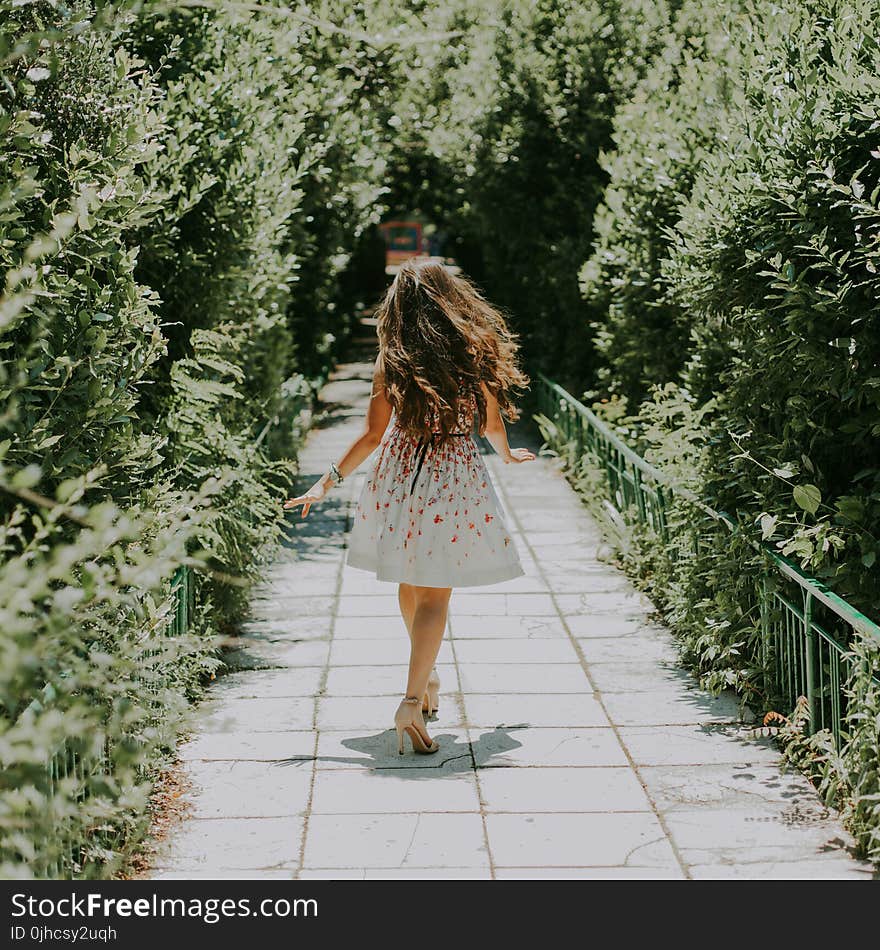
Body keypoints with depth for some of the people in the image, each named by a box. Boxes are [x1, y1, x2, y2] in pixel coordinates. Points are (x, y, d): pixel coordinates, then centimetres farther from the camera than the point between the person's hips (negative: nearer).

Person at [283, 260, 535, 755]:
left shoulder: (390, 363, -7)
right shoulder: (473, 355, -6)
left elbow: (373, 435, -7)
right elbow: (492, 424, 6)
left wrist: (329, 481, 2)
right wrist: (509, 453, 28)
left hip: (400, 478, 2)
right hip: (456, 481, -2)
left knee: (411, 582, 20)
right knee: (436, 593, -1)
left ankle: (427, 672, 39)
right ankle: (413, 699, -14)